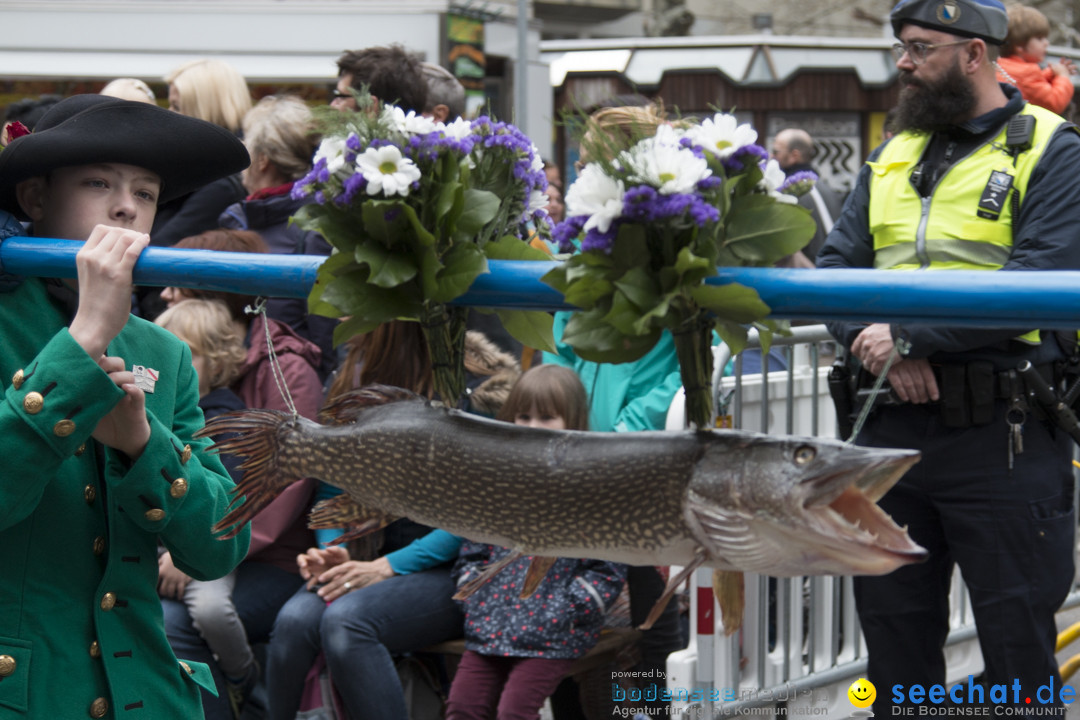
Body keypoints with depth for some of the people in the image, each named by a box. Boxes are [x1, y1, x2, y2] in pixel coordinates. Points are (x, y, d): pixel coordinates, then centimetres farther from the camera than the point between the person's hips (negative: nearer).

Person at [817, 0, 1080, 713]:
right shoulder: (893, 157, 15)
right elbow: (835, 266, 11)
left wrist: (908, 334, -16)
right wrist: (870, 340, -9)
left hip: (1001, 439, -6)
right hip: (892, 428, 6)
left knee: (1018, 649, 1)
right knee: (893, 636, 13)